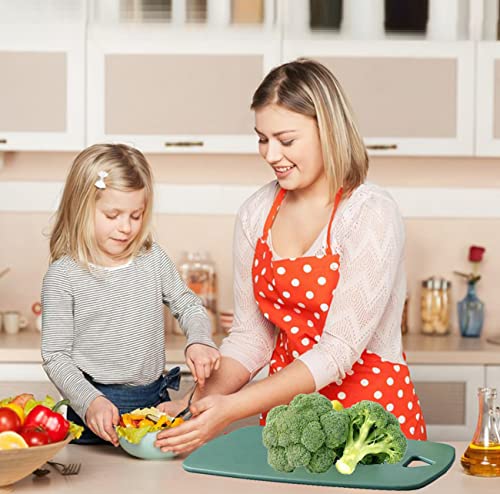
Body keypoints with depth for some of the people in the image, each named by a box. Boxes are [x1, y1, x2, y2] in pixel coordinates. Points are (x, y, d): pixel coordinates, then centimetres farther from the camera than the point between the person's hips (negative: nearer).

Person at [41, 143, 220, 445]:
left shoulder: (152, 258, 3)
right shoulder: (63, 276, -9)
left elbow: (188, 306, 13)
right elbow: (55, 357, -8)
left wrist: (200, 340, -8)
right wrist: (90, 402, -22)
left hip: (155, 399, 4)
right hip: (98, 411, -4)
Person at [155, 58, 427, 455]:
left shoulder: (372, 215, -13)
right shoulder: (256, 214, 4)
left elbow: (338, 351, -17)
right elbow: (250, 335, 9)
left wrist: (230, 409, -22)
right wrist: (198, 403, -7)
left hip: (371, 408, -4)